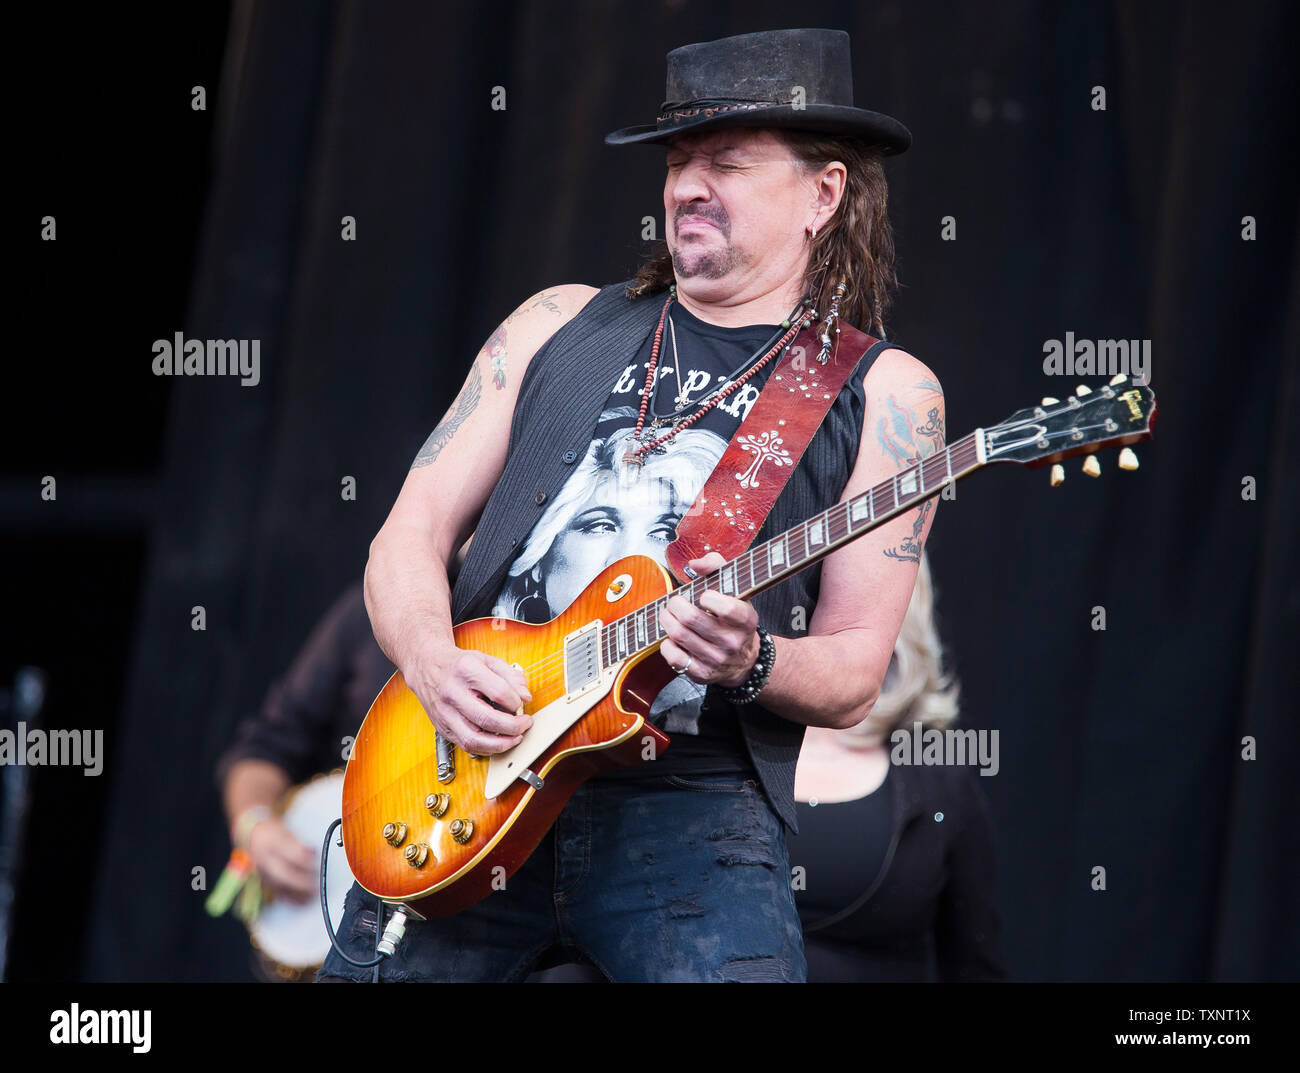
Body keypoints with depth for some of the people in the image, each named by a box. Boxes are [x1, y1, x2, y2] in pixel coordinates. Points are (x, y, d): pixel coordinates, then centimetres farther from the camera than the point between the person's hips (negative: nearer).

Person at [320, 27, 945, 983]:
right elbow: (411, 535, 12)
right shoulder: (560, 324, 16)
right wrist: (434, 664, -8)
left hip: (693, 804, -3)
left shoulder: (883, 393, 7)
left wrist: (750, 667, -18)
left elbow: (854, 675, 3)